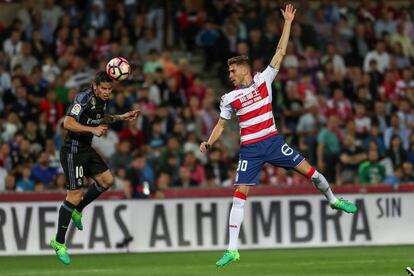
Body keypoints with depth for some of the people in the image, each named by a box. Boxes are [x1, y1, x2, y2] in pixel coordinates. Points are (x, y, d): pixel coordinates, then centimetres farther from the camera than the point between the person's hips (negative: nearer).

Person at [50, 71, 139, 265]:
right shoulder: (84, 98, -21)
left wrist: (122, 117, 20)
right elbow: (68, 123, -30)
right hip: (73, 150, -9)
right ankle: (59, 243, -2)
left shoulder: (102, 100, 7)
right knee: (75, 195, -10)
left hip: (86, 149, 9)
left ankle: (77, 211, 30)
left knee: (107, 180, 14)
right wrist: (93, 129, -32)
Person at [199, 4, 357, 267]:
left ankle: (333, 199, 31)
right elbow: (221, 125, 8)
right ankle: (232, 250, -8)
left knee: (307, 169, -1)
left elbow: (281, 52, -1)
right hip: (250, 149, 0)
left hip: (272, 141, 1)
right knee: (239, 195, -8)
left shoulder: (263, 80, 0)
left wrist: (288, 22, -5)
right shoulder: (230, 98, 1)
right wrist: (209, 143, -10)